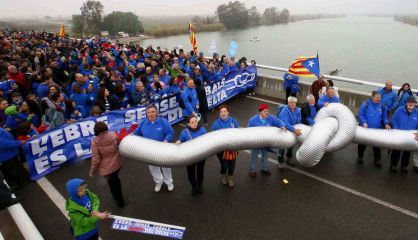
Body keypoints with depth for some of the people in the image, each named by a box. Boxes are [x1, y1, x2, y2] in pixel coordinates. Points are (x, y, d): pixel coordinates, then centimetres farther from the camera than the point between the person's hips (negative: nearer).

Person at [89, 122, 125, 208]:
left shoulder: (95, 142, -25)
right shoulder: (113, 135, -16)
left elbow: (96, 159, -21)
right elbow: (119, 144, 5)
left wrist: (92, 171, -5)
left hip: (106, 168, -4)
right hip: (117, 163, 4)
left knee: (111, 183, 19)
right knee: (115, 179, 30)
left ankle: (120, 201, 35)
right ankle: (119, 196, 51)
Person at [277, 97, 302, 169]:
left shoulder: (298, 111, -10)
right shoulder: (284, 111, -30)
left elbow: (299, 121, -3)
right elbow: (285, 123, -43)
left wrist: (298, 129, -17)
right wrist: (294, 129, -51)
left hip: (292, 131, 7)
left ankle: (289, 159, 44)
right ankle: (280, 162, 15)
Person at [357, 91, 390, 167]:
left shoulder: (382, 105, -4)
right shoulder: (365, 104, -13)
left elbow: (384, 116, 6)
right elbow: (360, 115, -9)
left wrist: (386, 124, -8)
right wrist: (364, 122, -23)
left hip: (377, 130, 2)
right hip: (365, 129, -2)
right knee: (362, 144, 15)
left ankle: (377, 160, 24)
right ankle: (360, 157, 34)